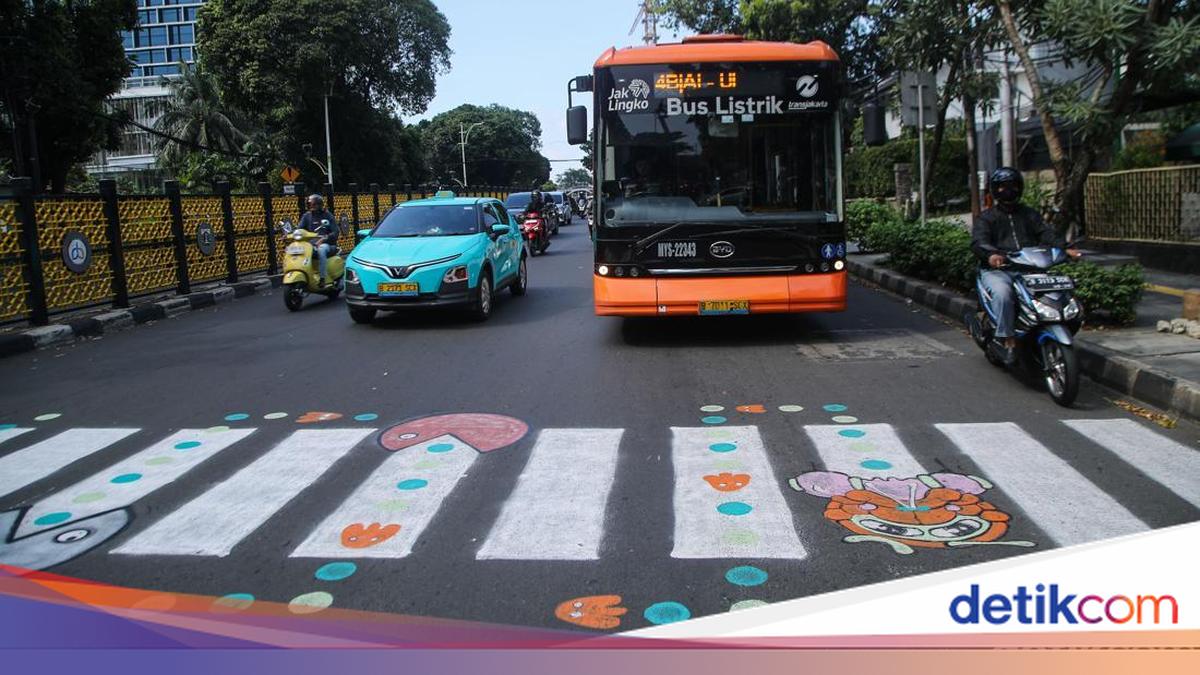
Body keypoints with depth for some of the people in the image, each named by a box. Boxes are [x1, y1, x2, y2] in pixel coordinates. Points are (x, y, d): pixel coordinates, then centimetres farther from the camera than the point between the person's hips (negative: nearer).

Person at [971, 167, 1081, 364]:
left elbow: (1046, 233, 8)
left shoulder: (1029, 215, 24)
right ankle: (1009, 341, -29)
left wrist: (1065, 248, -13)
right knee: (1002, 293, -36)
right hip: (997, 270, -4)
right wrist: (992, 254, -32)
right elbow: (978, 241, -8)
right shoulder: (986, 218, 11)